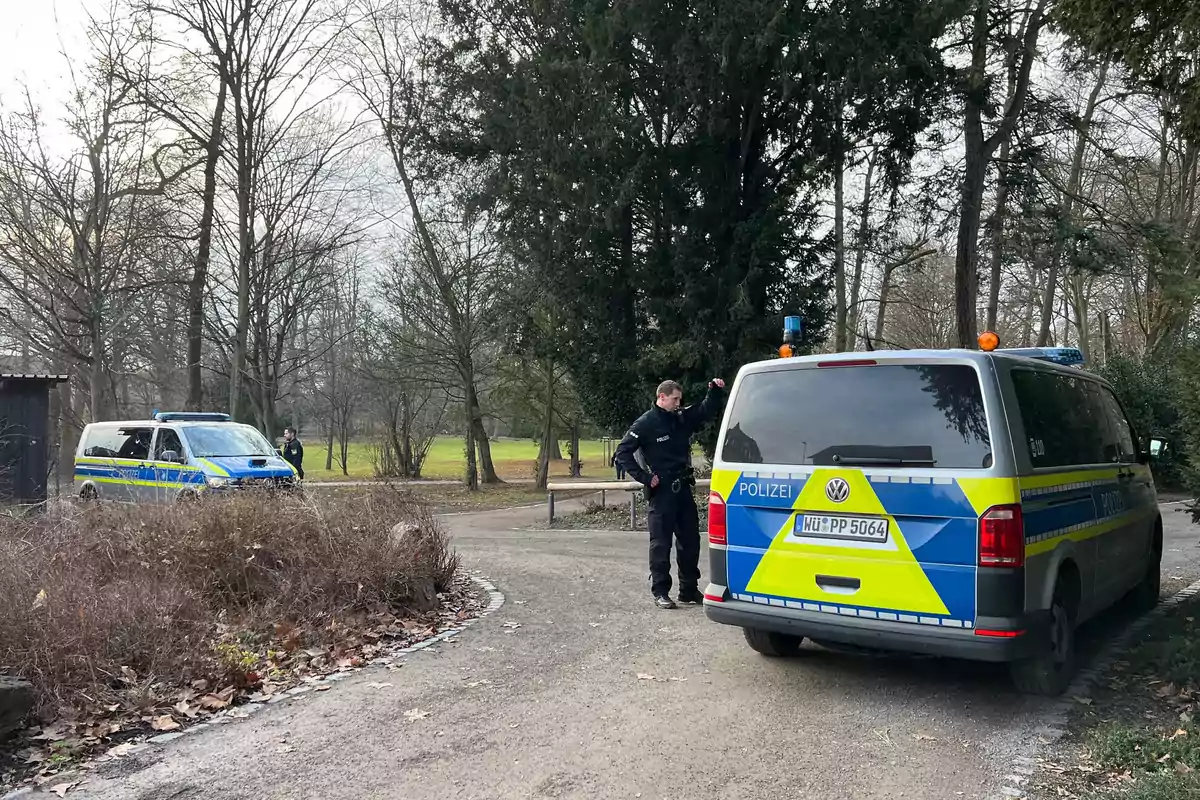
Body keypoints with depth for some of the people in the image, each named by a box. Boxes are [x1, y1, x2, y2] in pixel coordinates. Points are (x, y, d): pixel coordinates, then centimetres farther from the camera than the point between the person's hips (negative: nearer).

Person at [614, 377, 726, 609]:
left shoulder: (682, 418, 8)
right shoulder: (645, 423, -9)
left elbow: (706, 411, 17)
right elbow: (622, 453, -10)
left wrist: (716, 391, -2)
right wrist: (645, 477, -13)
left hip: (683, 489, 7)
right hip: (661, 492, -7)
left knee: (690, 541, 11)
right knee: (661, 543, 0)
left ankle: (689, 590, 21)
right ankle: (660, 592, 8)